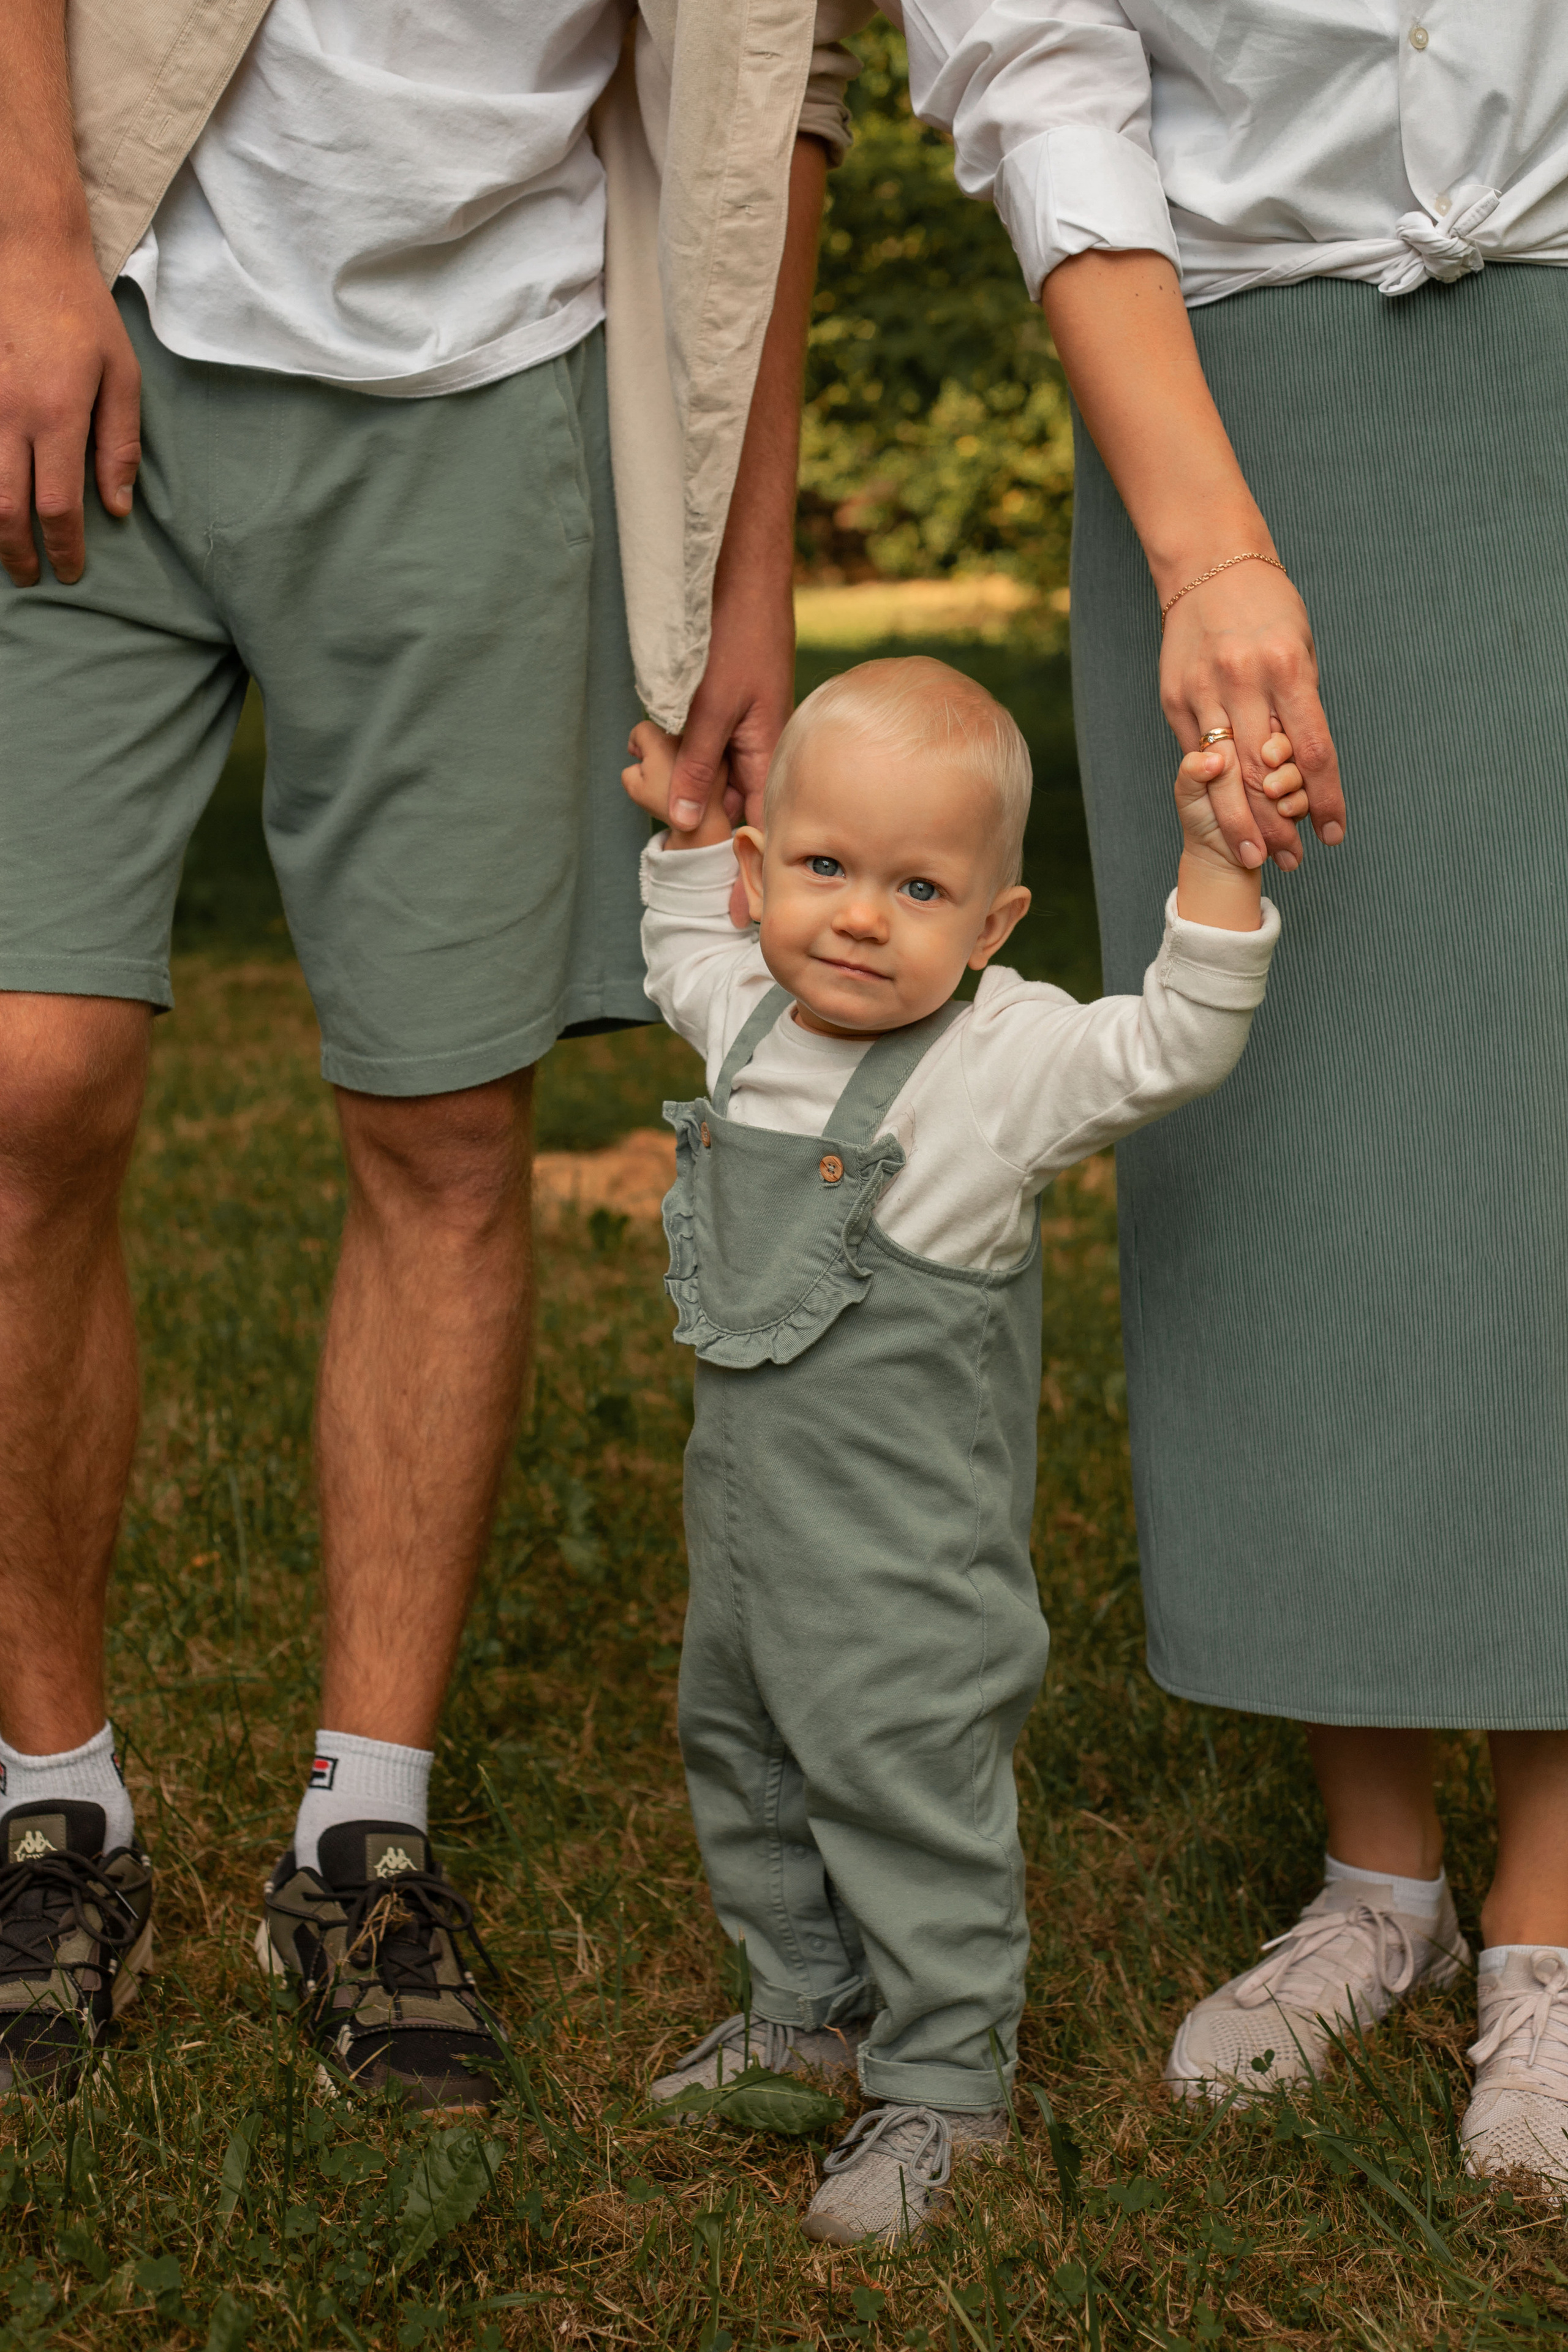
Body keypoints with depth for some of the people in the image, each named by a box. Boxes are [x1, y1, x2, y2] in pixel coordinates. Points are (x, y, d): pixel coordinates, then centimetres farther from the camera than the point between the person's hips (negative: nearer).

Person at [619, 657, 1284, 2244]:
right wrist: (682, 830, 22)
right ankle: (810, 2002, 41)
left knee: (906, 1784, 0)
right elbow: (688, 964, 27)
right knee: (742, 1753, 21)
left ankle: (943, 2075, 16)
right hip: (747, 1502, 8)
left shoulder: (1008, 1061, -16)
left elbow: (1175, 1043, -26)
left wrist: (1215, 865, -33)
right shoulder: (753, 1018, 3)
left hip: (905, 1546, -7)